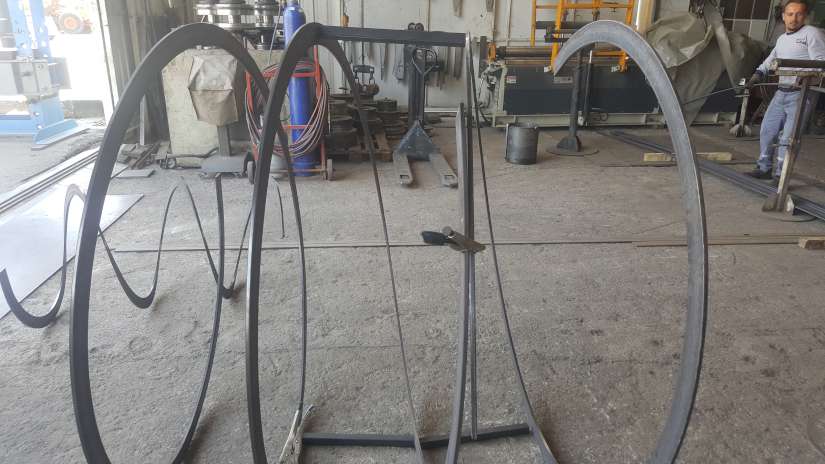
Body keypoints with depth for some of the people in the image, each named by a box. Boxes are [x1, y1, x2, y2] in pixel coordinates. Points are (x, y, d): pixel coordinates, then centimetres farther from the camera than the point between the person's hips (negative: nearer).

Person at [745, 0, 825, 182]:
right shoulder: (782, 39, 18)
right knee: (767, 131, 9)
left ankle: (780, 175, -5)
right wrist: (759, 73, 17)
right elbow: (770, 59, 32)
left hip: (801, 94, -7)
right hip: (781, 92, 7)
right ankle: (764, 168, 21)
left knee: (788, 137, -11)